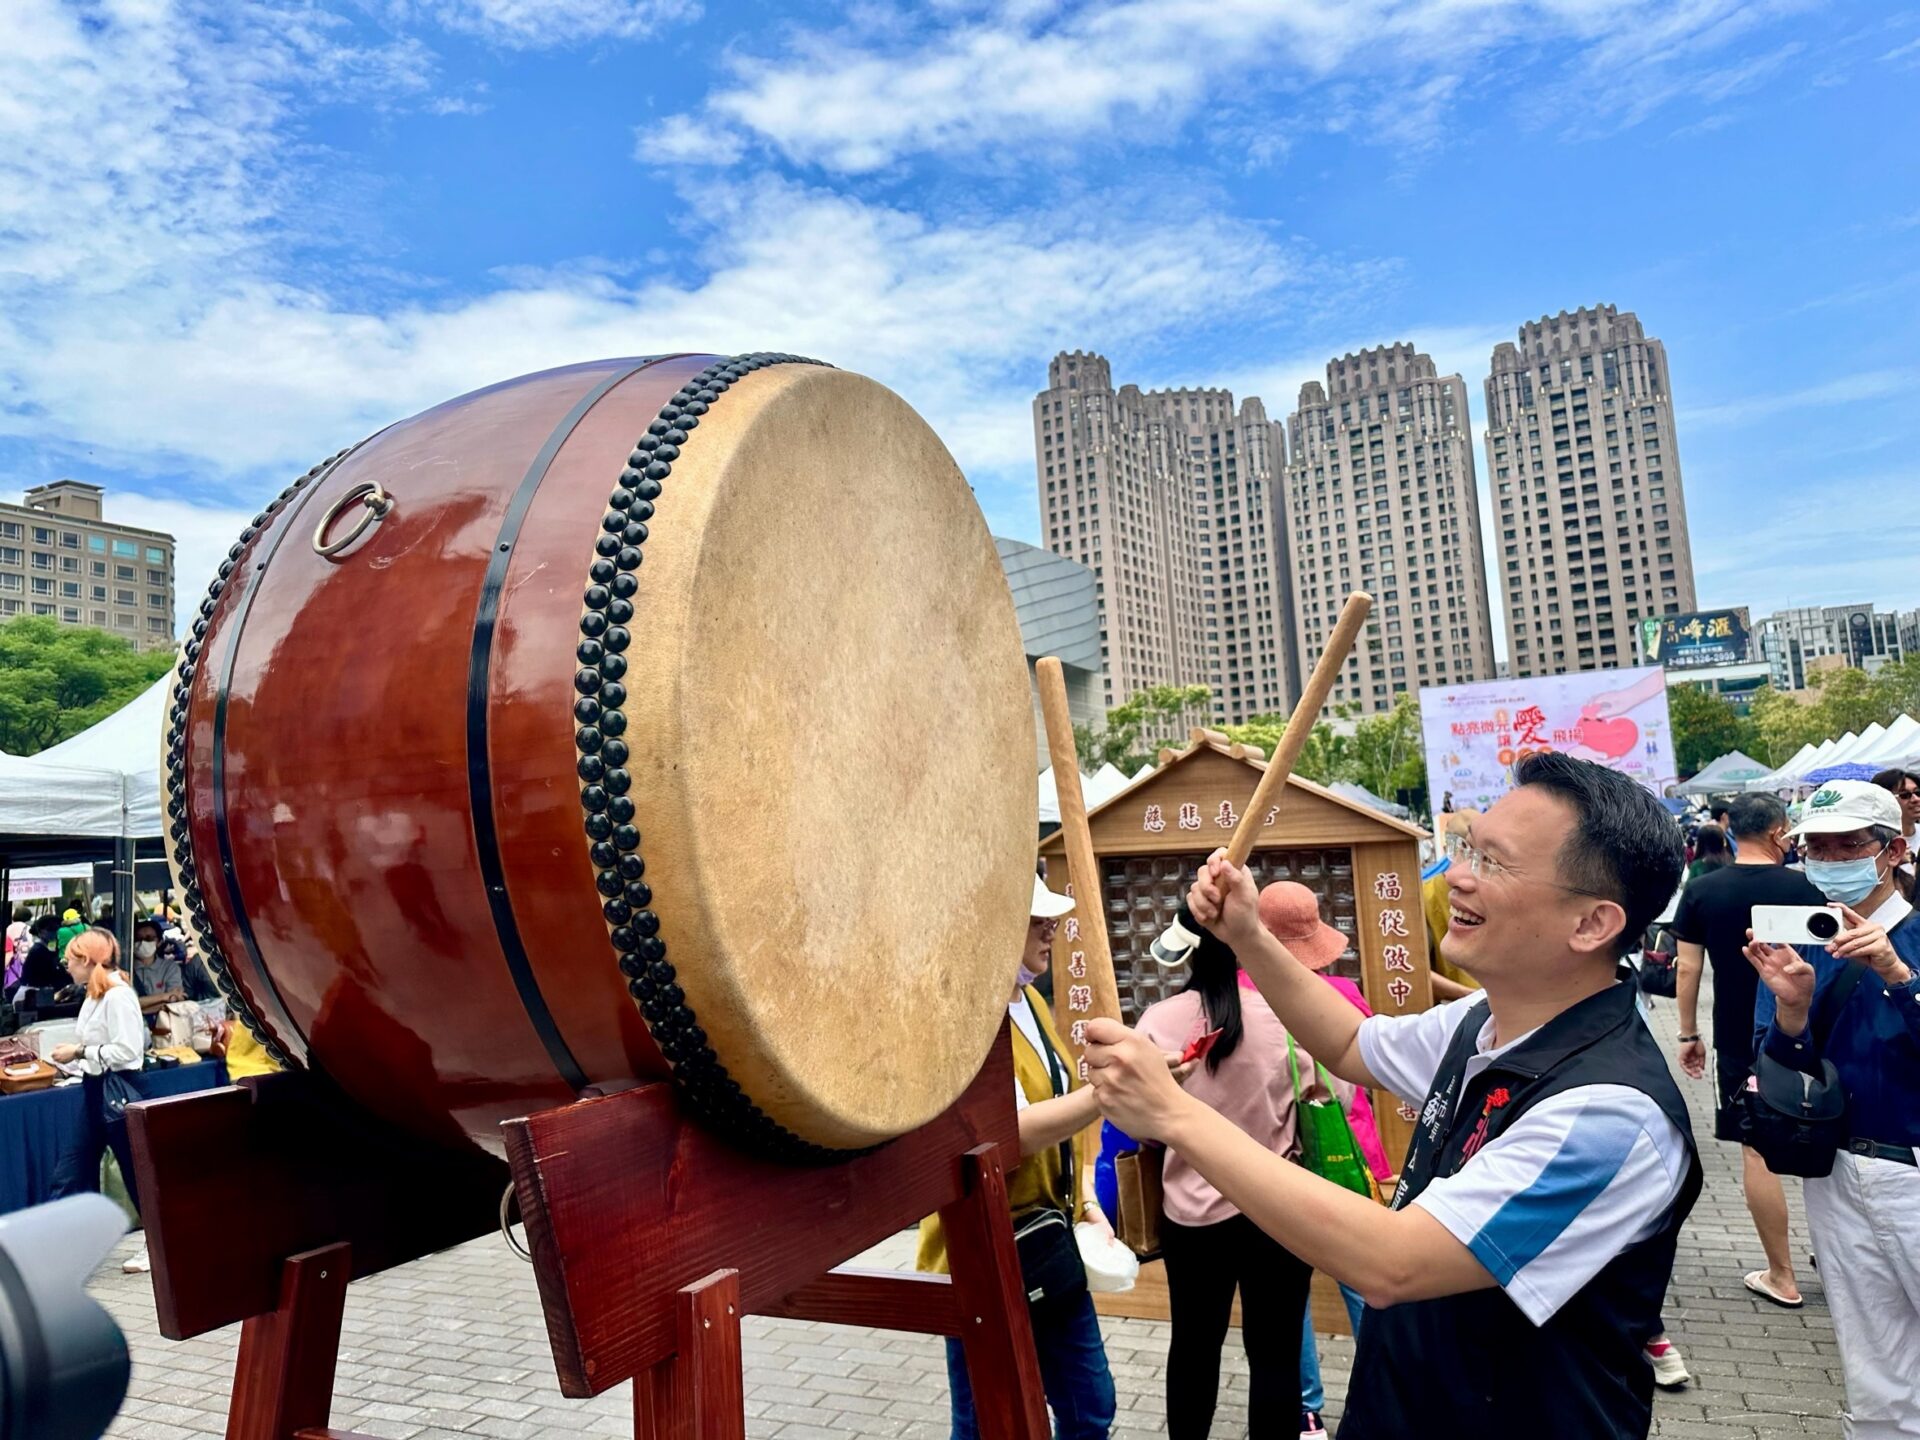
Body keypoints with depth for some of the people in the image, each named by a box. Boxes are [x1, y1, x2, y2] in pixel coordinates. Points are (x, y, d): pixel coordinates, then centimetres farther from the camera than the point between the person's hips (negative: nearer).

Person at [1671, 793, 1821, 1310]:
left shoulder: (1702, 891, -6)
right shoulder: (1804, 888, -6)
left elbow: (1686, 969, -5)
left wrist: (1688, 1034, 5)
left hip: (1740, 1040, -1)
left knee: (1758, 1152, 6)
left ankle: (1782, 1277, 13)